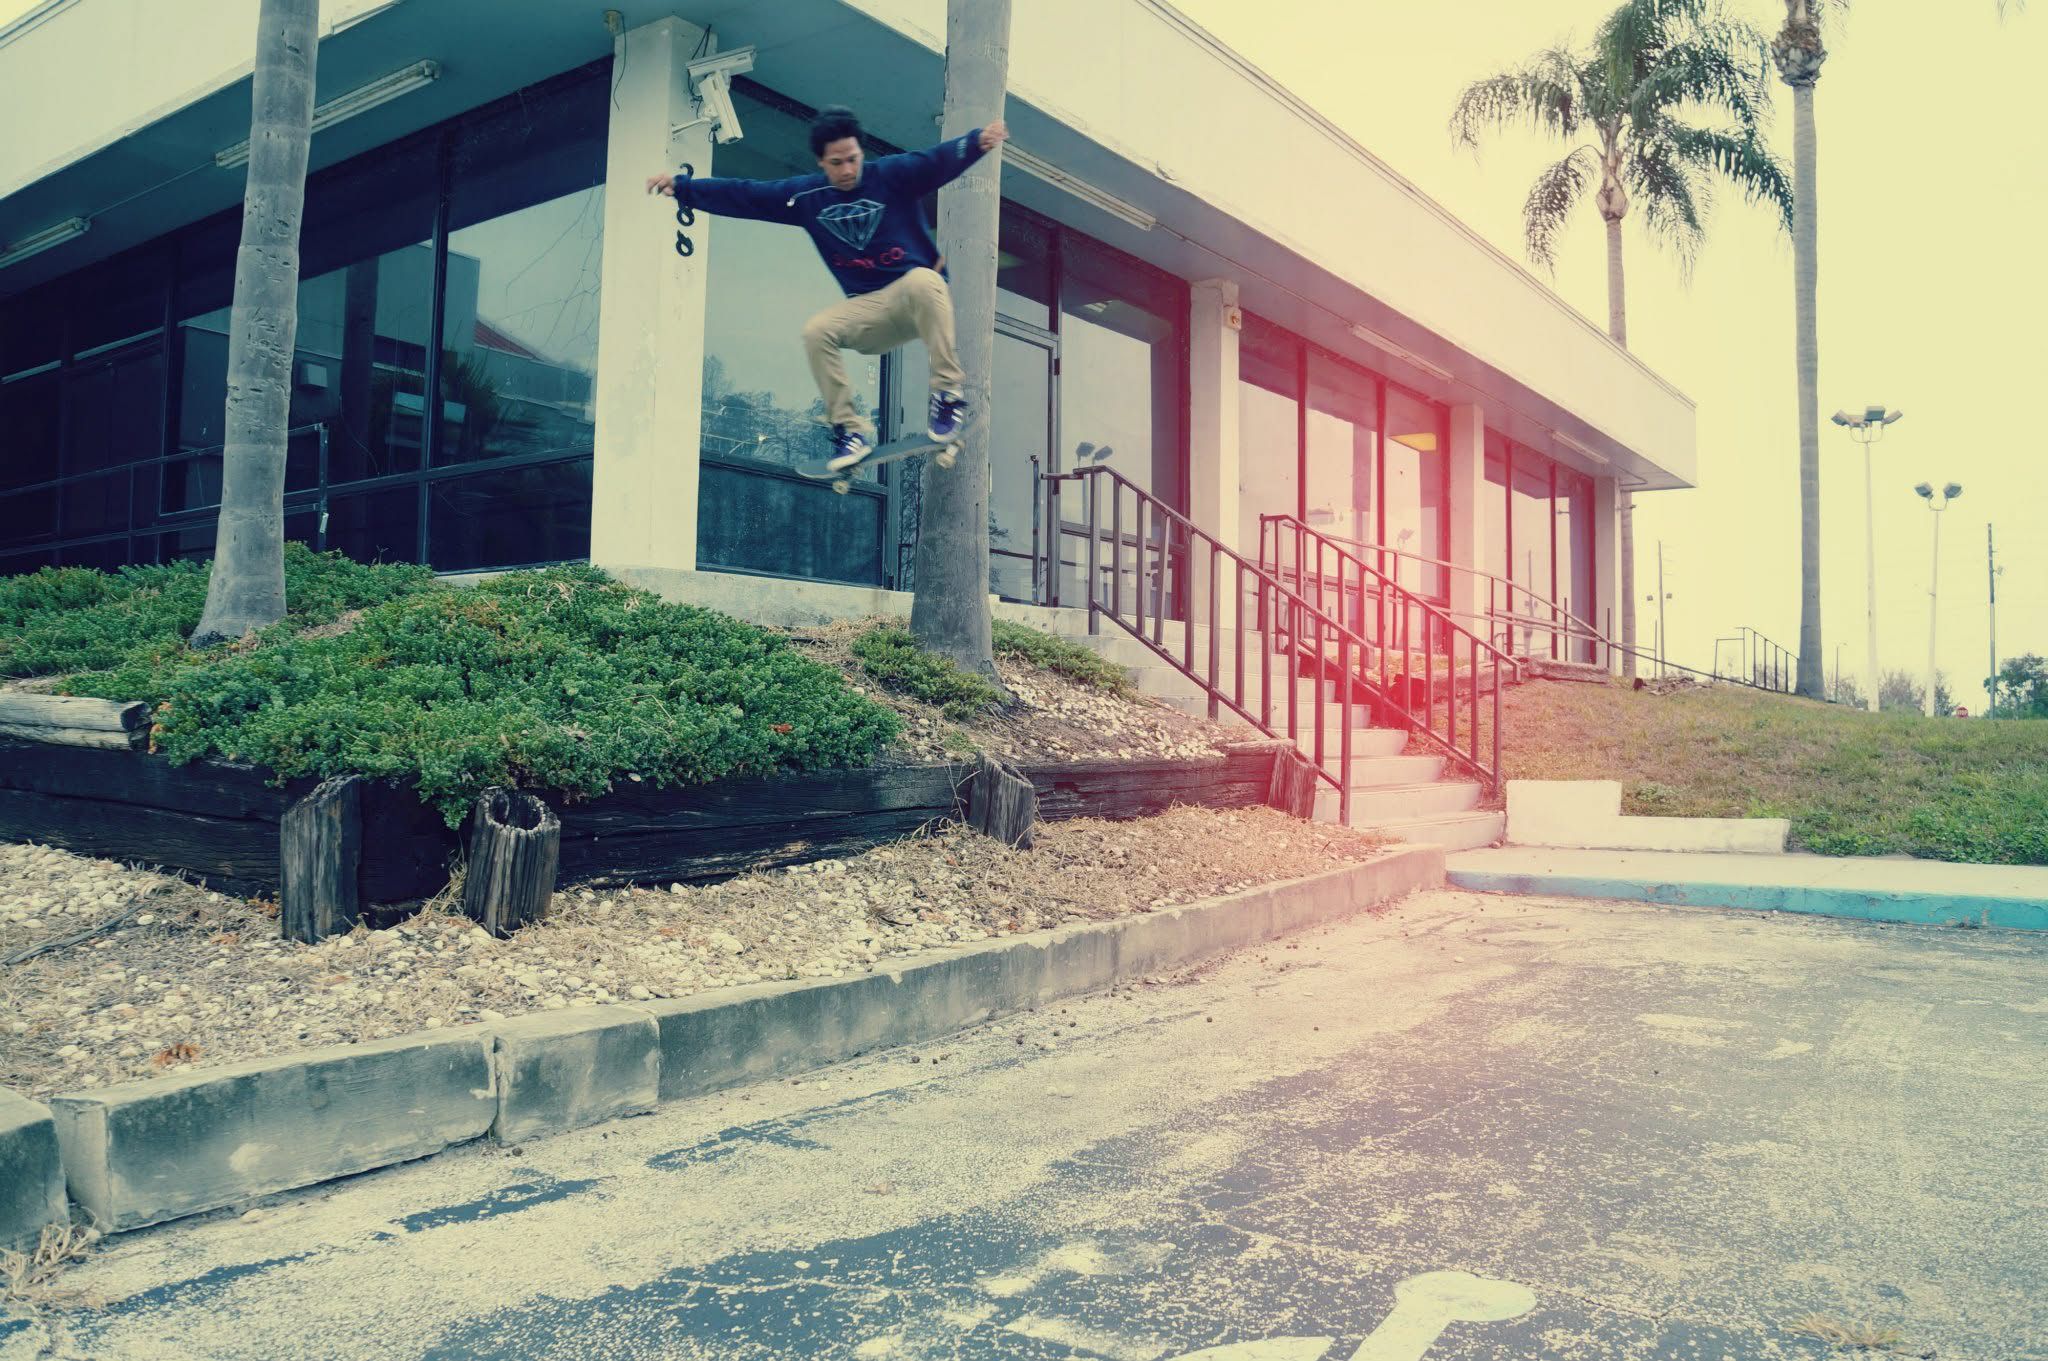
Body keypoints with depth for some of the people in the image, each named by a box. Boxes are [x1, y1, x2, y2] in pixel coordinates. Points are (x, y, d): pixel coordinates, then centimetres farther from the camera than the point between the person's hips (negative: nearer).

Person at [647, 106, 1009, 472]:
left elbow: (939, 160, -23)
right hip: (868, 308, 4)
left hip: (921, 292, -4)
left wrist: (978, 140, -42)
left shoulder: (892, 174, -6)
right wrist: (681, 186, 8)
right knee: (816, 331, -20)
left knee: (922, 280, -38)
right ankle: (851, 429, -9)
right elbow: (743, 195, 10)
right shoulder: (807, 195, 6)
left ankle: (949, 392, -30)